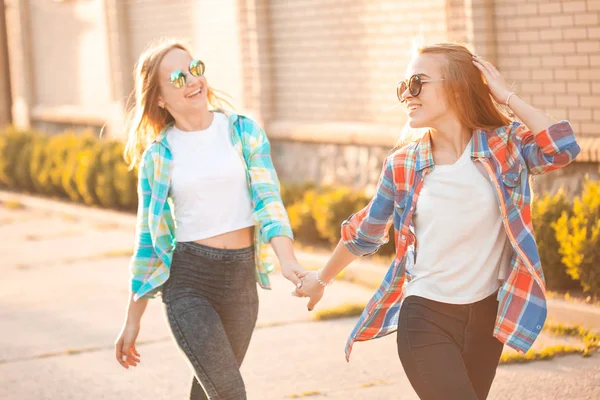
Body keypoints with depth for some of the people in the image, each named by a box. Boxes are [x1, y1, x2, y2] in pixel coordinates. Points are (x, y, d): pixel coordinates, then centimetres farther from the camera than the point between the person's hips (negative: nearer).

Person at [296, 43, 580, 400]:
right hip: (425, 318, -1)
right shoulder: (404, 165, -3)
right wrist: (322, 279, 23)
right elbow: (365, 232, 12)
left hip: (487, 315, 1)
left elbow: (563, 149, -26)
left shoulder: (505, 145, -6)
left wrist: (507, 96, -17)